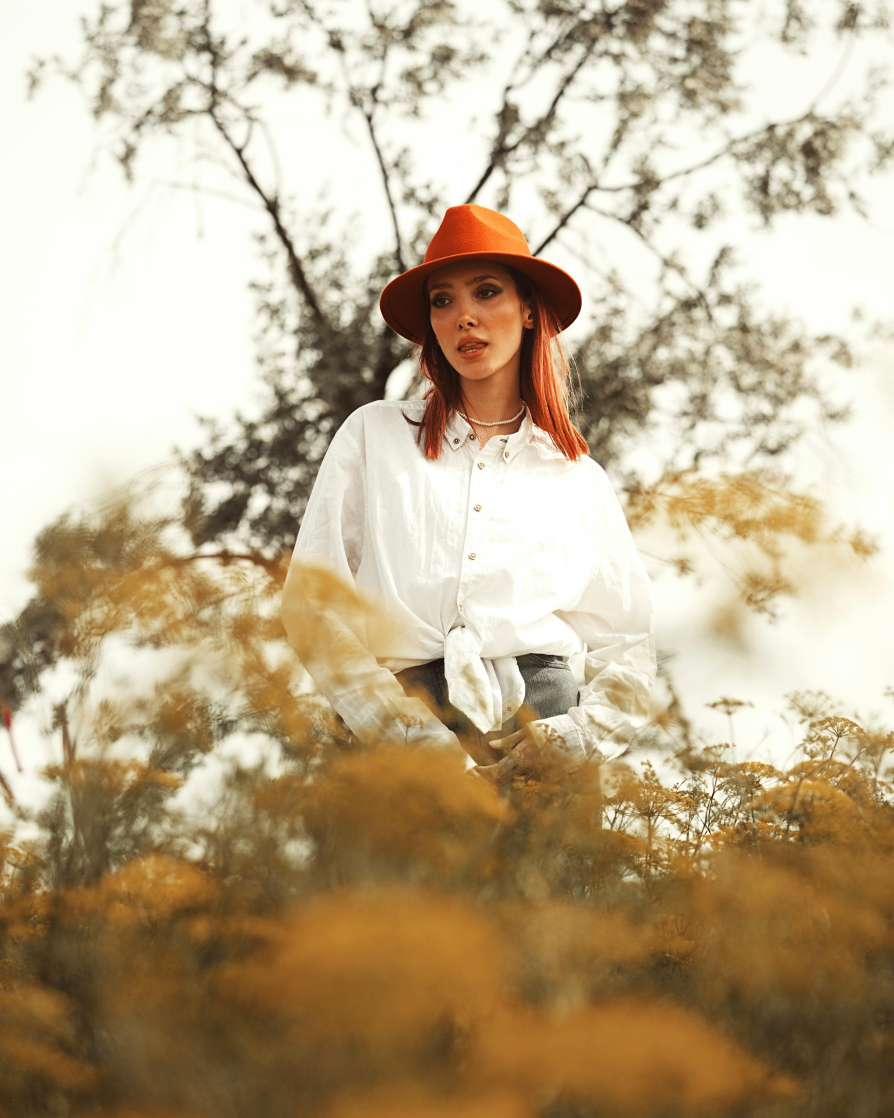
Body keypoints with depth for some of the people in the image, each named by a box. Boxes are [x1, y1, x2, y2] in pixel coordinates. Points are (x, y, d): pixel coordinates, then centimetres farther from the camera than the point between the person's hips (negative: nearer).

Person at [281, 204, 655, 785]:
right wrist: (409, 732, -7)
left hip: (541, 725, 1)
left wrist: (581, 737, -3)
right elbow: (312, 598, 6)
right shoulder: (375, 433, 16)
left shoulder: (581, 480, 20)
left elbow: (627, 648, 19)